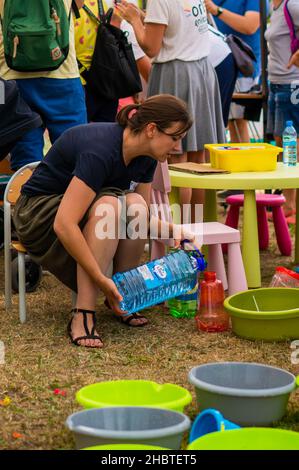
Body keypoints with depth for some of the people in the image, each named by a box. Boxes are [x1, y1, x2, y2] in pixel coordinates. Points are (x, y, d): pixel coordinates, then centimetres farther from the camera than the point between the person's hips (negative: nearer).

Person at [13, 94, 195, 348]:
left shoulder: (145, 157, -8)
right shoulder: (101, 149, -34)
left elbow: (141, 215, 5)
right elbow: (64, 225, -40)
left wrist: (172, 230, -15)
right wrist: (101, 280, -40)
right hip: (40, 212, -7)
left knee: (135, 204, -24)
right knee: (108, 205, -35)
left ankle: (121, 298, -10)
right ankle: (83, 315, -33)